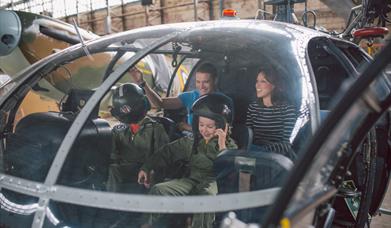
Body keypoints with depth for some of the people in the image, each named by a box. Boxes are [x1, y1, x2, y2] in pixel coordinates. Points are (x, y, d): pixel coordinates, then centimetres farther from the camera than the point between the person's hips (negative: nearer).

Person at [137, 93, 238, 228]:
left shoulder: (230, 145, 5)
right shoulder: (190, 142, 13)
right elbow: (167, 152, 13)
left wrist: (222, 146, -15)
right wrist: (147, 167, 4)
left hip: (213, 181, -3)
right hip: (190, 179, 4)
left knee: (207, 197, -40)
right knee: (158, 190, -20)